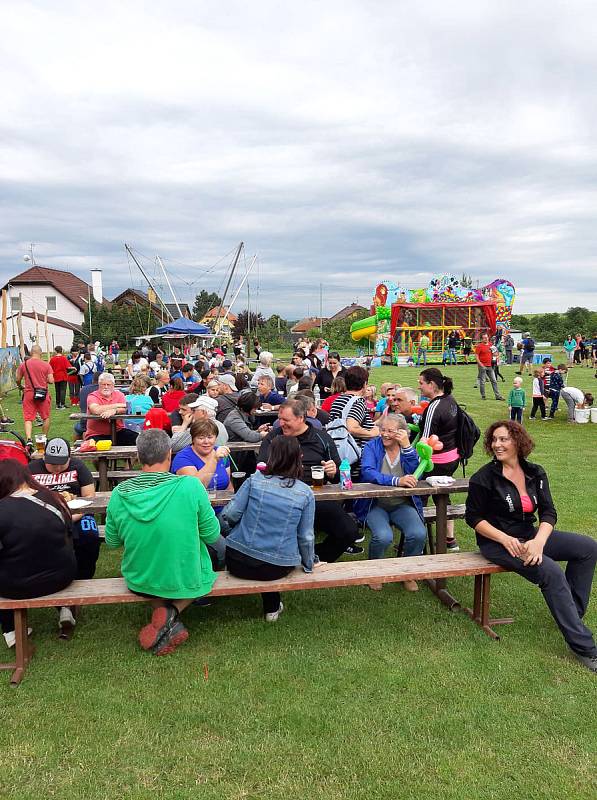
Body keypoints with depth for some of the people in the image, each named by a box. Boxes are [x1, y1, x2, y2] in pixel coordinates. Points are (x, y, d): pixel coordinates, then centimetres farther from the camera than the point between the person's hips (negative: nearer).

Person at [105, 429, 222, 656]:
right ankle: (172, 612, 5)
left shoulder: (120, 493, -13)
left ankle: (165, 616, 6)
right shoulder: (191, 486, -22)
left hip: (139, 581, 2)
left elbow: (112, 541, 2)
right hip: (187, 581, -2)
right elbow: (212, 535, -11)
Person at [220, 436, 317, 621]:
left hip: (239, 564, -1)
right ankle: (272, 607, 26)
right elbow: (306, 536, 0)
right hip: (278, 569, 1)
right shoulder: (306, 493, -4)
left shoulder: (255, 480, -6)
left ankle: (272, 606, 32)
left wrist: (229, 536, 15)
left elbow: (228, 516, -7)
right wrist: (309, 563, 18)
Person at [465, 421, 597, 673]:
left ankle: (572, 612, 6)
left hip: (531, 535, 6)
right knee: (552, 572, -27)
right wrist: (505, 539, -21)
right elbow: (473, 518, -7)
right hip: (497, 542, -6)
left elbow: (548, 512, -3)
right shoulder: (484, 477, -11)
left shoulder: (535, 473, 3)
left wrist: (538, 541, -22)